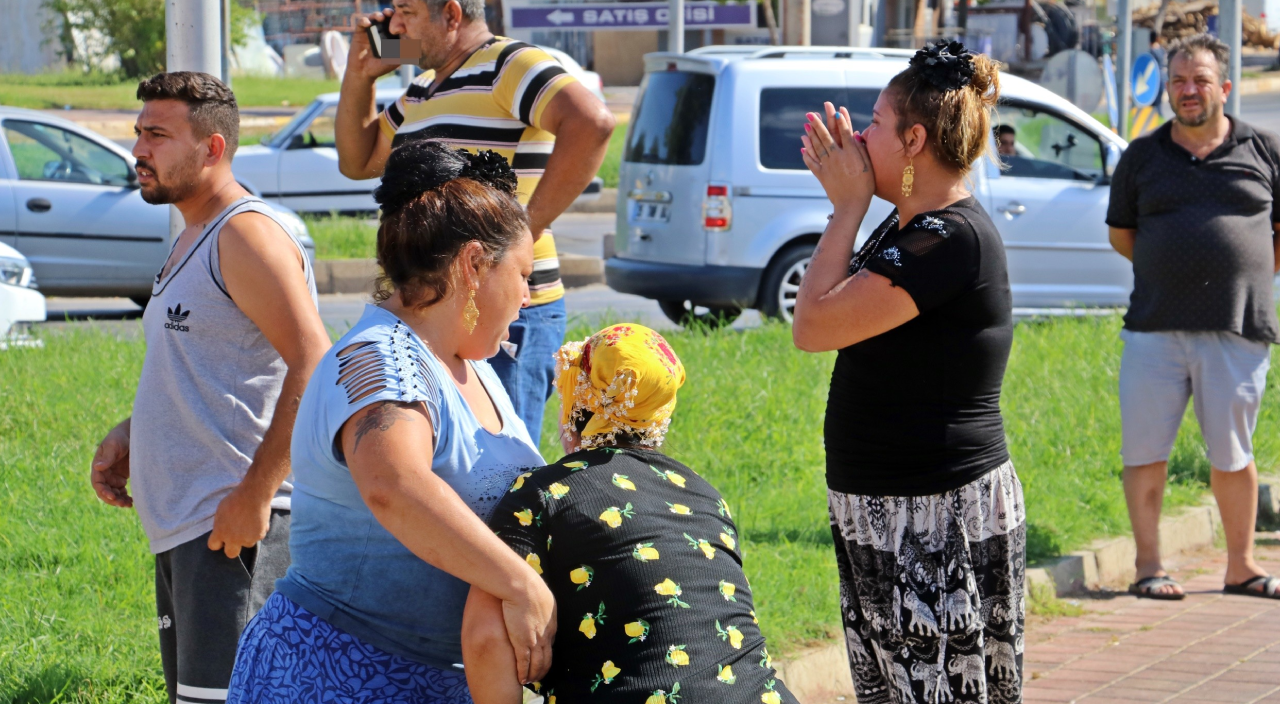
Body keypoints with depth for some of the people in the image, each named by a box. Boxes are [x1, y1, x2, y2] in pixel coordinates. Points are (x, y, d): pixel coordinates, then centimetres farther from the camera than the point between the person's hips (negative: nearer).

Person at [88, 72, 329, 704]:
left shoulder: (247, 235, -12)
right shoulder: (190, 242, 20)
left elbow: (313, 367, -20)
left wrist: (256, 493, -23)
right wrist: (128, 435, 13)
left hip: (231, 530, -11)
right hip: (178, 528, 11)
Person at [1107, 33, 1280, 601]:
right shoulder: (1143, 156, 9)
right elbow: (1120, 233, 19)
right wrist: (1175, 270, 13)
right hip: (1154, 326, 1)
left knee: (1232, 455, 5)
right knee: (1144, 451, 0)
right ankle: (1148, 566, 8)